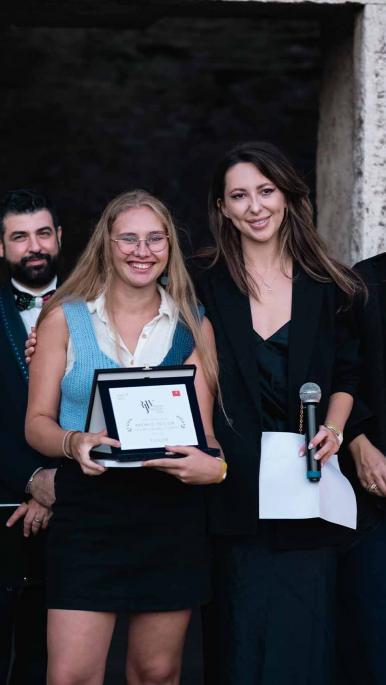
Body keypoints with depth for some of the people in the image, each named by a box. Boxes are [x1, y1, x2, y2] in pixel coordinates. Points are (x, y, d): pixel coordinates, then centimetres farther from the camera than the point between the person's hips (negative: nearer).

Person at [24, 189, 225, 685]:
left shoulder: (193, 326, 8)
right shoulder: (66, 319, 4)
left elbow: (202, 428, 4)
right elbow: (38, 421, 3)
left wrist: (212, 465, -19)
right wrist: (74, 443, -20)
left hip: (172, 511, 2)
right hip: (88, 509, -2)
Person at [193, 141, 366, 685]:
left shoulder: (326, 287, 6)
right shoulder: (205, 285, 2)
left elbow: (346, 373, 12)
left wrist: (334, 428, -5)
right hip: (234, 492, -1)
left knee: (302, 639, 3)